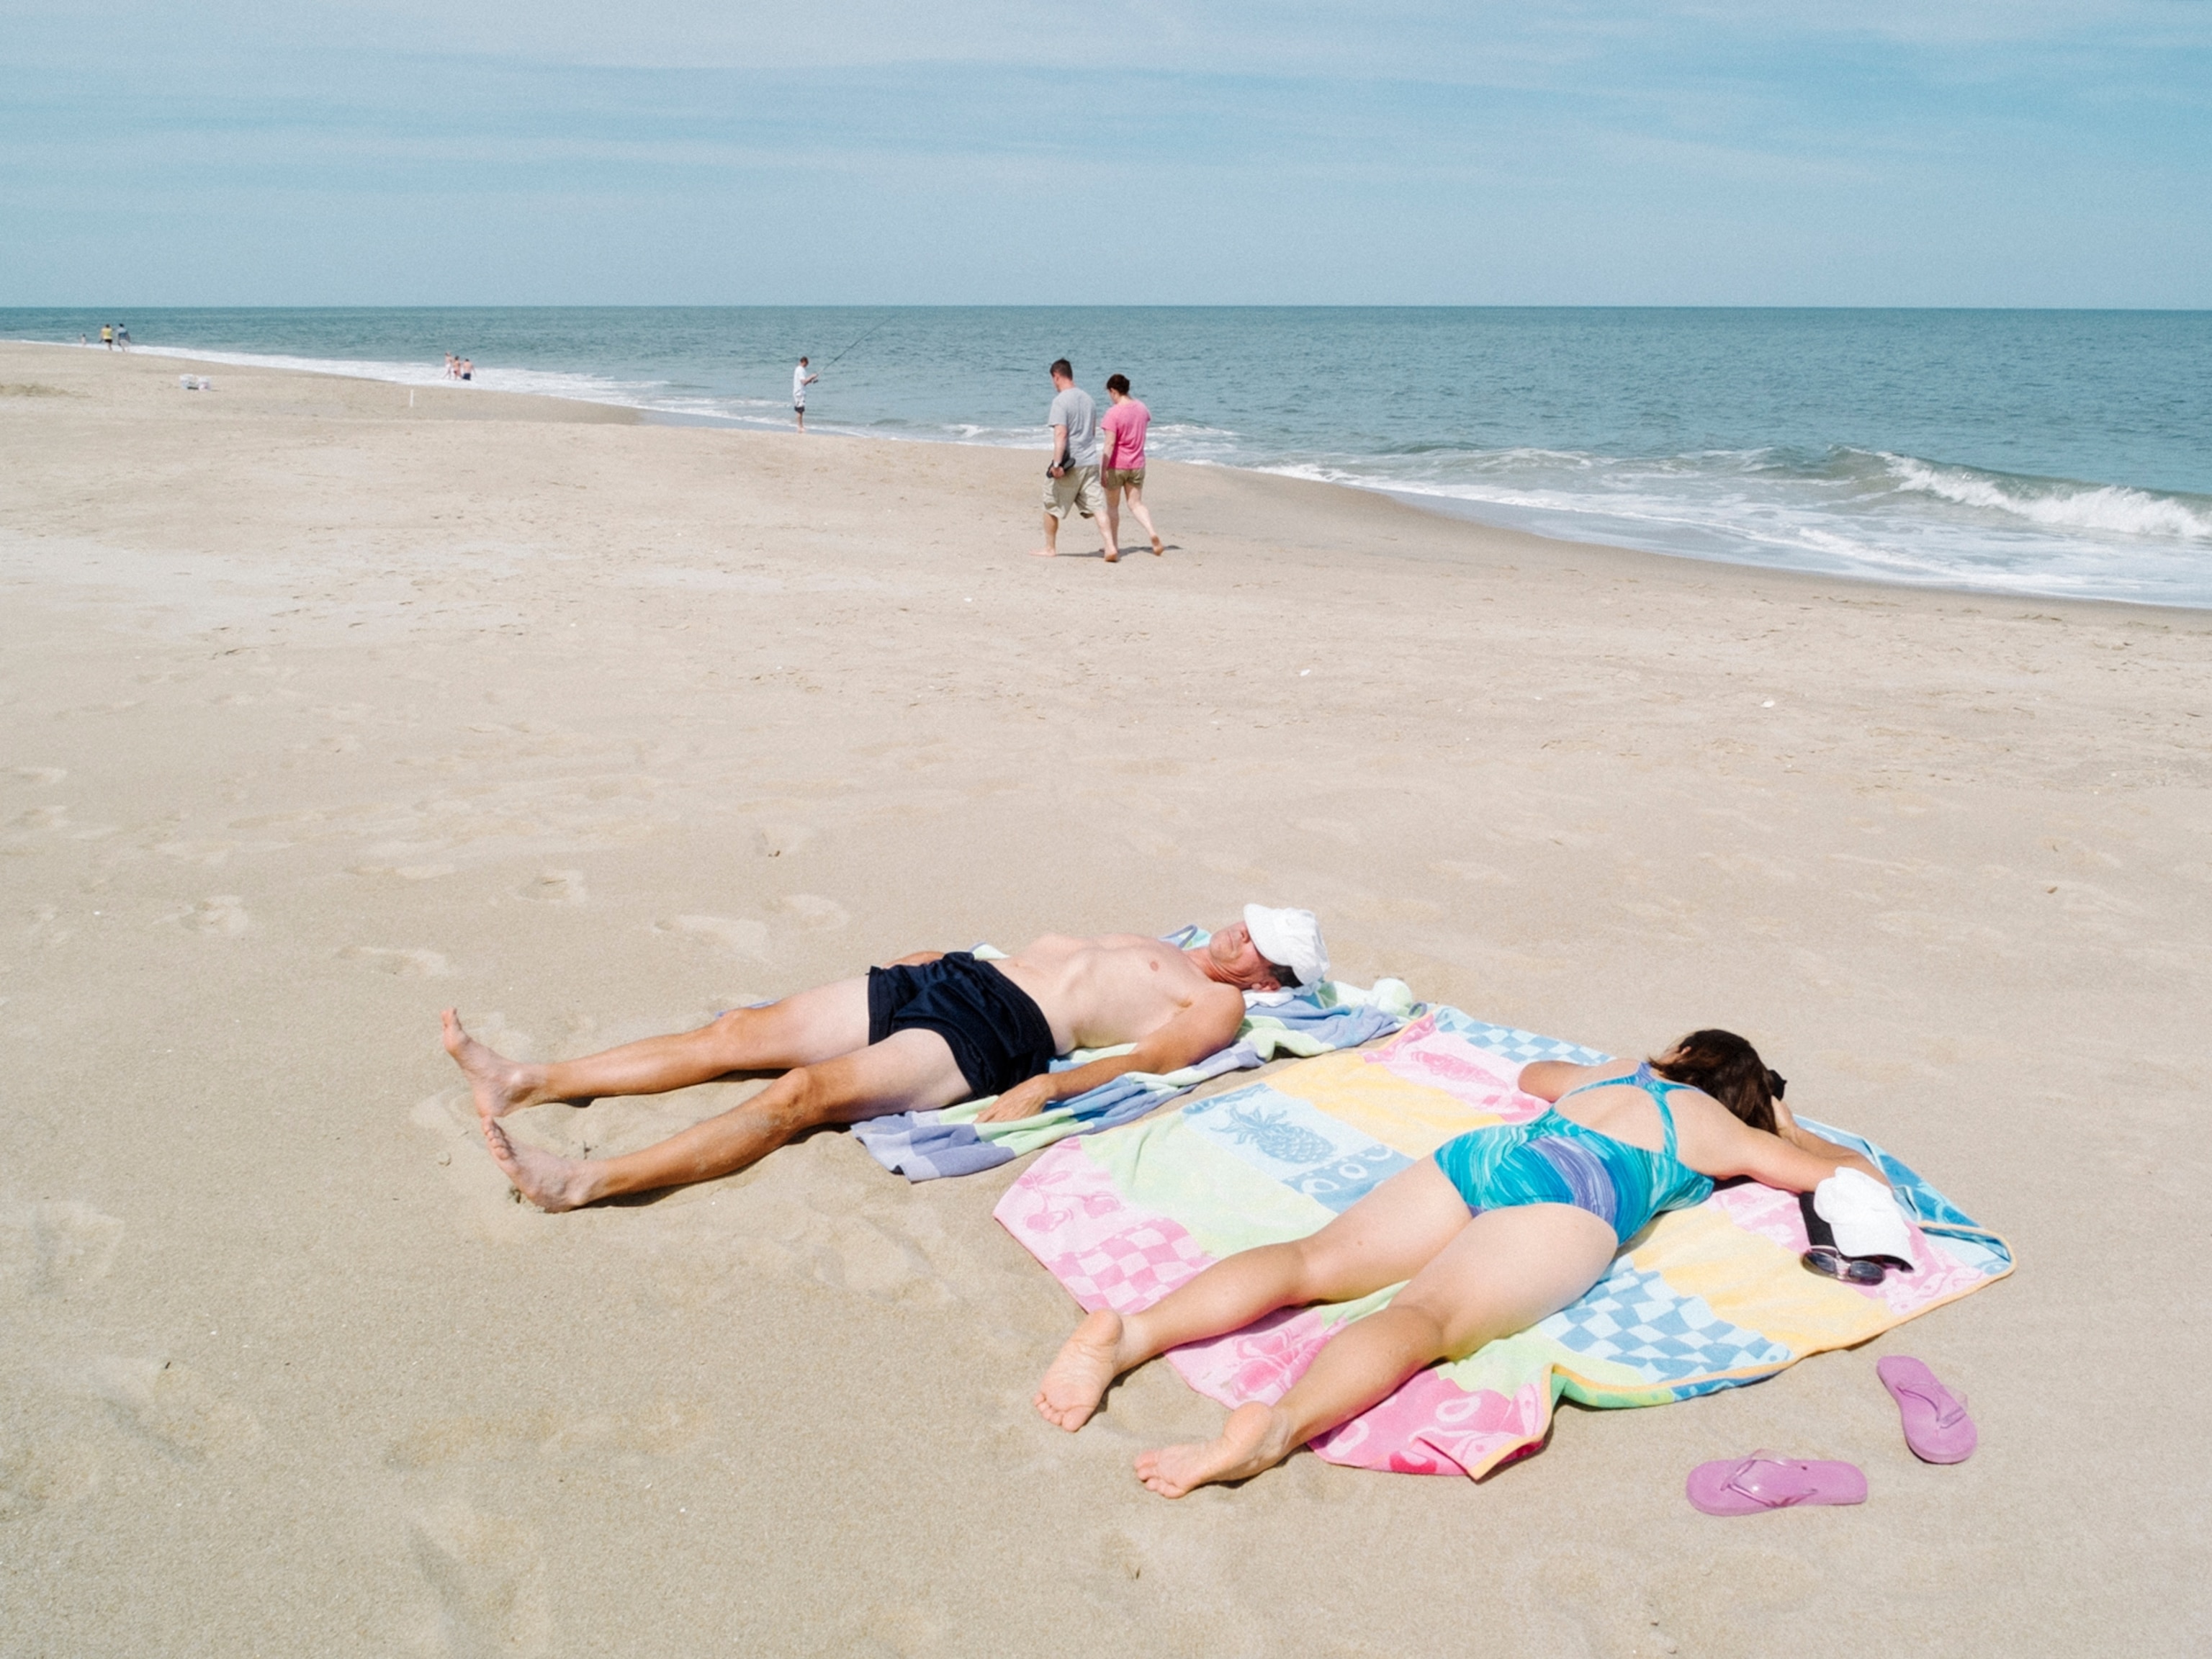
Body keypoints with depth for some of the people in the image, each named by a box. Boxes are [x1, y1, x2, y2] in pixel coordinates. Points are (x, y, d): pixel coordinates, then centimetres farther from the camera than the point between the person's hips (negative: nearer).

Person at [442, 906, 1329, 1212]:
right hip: (961, 977, 9)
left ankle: (587, 1181, -36)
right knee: (738, 1033, -2)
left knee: (803, 1091, -28)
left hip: (996, 1033, -9)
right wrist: (941, 954, 28)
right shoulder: (1155, 947, 31)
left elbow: (1142, 1060, -11)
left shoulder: (1218, 1006, 5)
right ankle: (529, 1082, -3)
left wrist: (1047, 1086, -26)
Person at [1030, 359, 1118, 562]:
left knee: (1051, 507, 10)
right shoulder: (1088, 398, 12)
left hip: (1069, 463, -6)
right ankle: (1110, 546, -9)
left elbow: (1061, 434, -21)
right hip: (1090, 461, 6)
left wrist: (1057, 463, -23)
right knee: (1096, 506, 2)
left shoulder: (1061, 400, -13)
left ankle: (1050, 548, 20)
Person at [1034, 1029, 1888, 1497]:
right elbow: (1849, 1172, 38)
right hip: (1567, 1196, -5)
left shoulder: (1609, 1074, 41)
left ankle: (1133, 1330, -38)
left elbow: (1535, 1071, 63)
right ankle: (1279, 1424, -57)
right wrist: (1785, 1131, 55)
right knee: (1425, 1318, -29)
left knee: (1315, 1260, -14)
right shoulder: (1721, 1128, 28)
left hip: (1478, 1150, 5)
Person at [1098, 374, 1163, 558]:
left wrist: (1103, 470, -19)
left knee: (1112, 506, 11)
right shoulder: (1141, 409, 2)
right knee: (1136, 504, 12)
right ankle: (1153, 532, -12)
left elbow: (1110, 444, -22)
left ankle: (1114, 544, 19)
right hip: (1137, 465, 6)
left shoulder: (1113, 413, -19)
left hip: (1116, 465, -6)